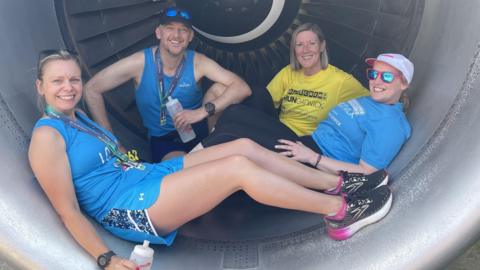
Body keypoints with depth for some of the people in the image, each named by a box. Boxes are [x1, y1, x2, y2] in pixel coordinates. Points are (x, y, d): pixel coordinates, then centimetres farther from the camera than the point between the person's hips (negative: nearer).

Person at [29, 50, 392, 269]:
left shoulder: (78, 117, 17)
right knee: (240, 167, -23)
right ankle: (340, 211, -12)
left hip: (150, 175, 10)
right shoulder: (47, 136, -10)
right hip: (131, 209, -9)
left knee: (246, 145, -5)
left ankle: (338, 185, 1)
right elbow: (69, 211, -12)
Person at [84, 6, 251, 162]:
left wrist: (203, 111, -32)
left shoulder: (198, 63, -14)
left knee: (220, 88, -19)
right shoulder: (140, 63, -17)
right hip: (163, 139, -3)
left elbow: (242, 88, -20)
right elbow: (92, 90, -11)